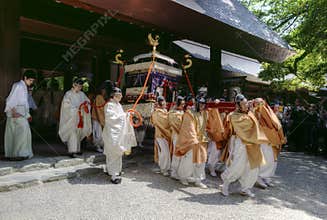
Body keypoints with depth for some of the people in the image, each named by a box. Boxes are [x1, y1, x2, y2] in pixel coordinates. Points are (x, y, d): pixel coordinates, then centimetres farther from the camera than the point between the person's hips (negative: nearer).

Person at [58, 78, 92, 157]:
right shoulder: (68, 94, -6)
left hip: (80, 116, 6)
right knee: (72, 133, -11)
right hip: (71, 117, -6)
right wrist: (77, 108, -17)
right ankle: (72, 151, -10)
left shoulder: (82, 94, 10)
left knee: (78, 133, 9)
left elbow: (87, 100, 17)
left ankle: (77, 149, 19)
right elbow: (66, 105, -12)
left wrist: (86, 104, -6)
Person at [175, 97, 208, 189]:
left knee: (201, 160, 5)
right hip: (190, 140, -6)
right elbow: (189, 128, -18)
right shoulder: (190, 113, -11)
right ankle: (182, 177, 23)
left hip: (201, 141, 6)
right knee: (188, 160, 1)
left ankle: (198, 180, 16)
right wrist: (194, 140, -24)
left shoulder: (204, 114, 9)